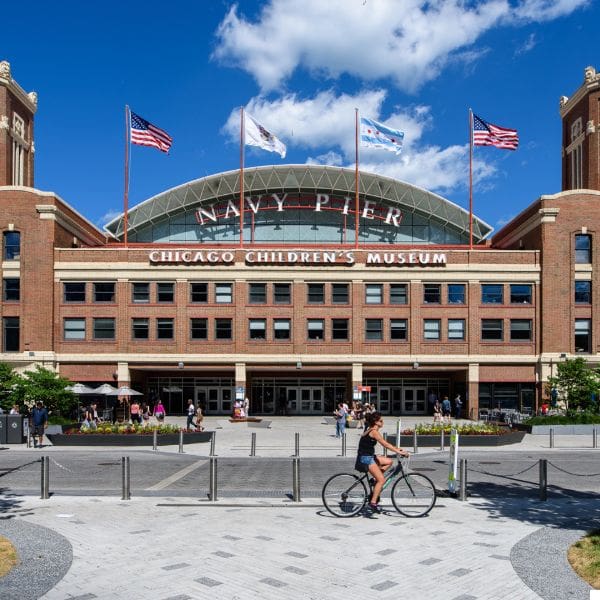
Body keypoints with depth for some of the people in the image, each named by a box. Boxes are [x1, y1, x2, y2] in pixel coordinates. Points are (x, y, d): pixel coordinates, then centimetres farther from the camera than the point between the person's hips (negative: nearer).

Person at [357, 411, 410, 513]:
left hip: (369, 456, 10)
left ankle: (375, 479, 13)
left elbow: (385, 443, 19)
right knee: (382, 480, -11)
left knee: (389, 462, 13)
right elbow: (385, 445, -22)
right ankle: (373, 502, -8)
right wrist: (399, 452, -21)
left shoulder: (371, 430, 13)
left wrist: (397, 448, 13)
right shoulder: (374, 432, -16)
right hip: (365, 458, -10)